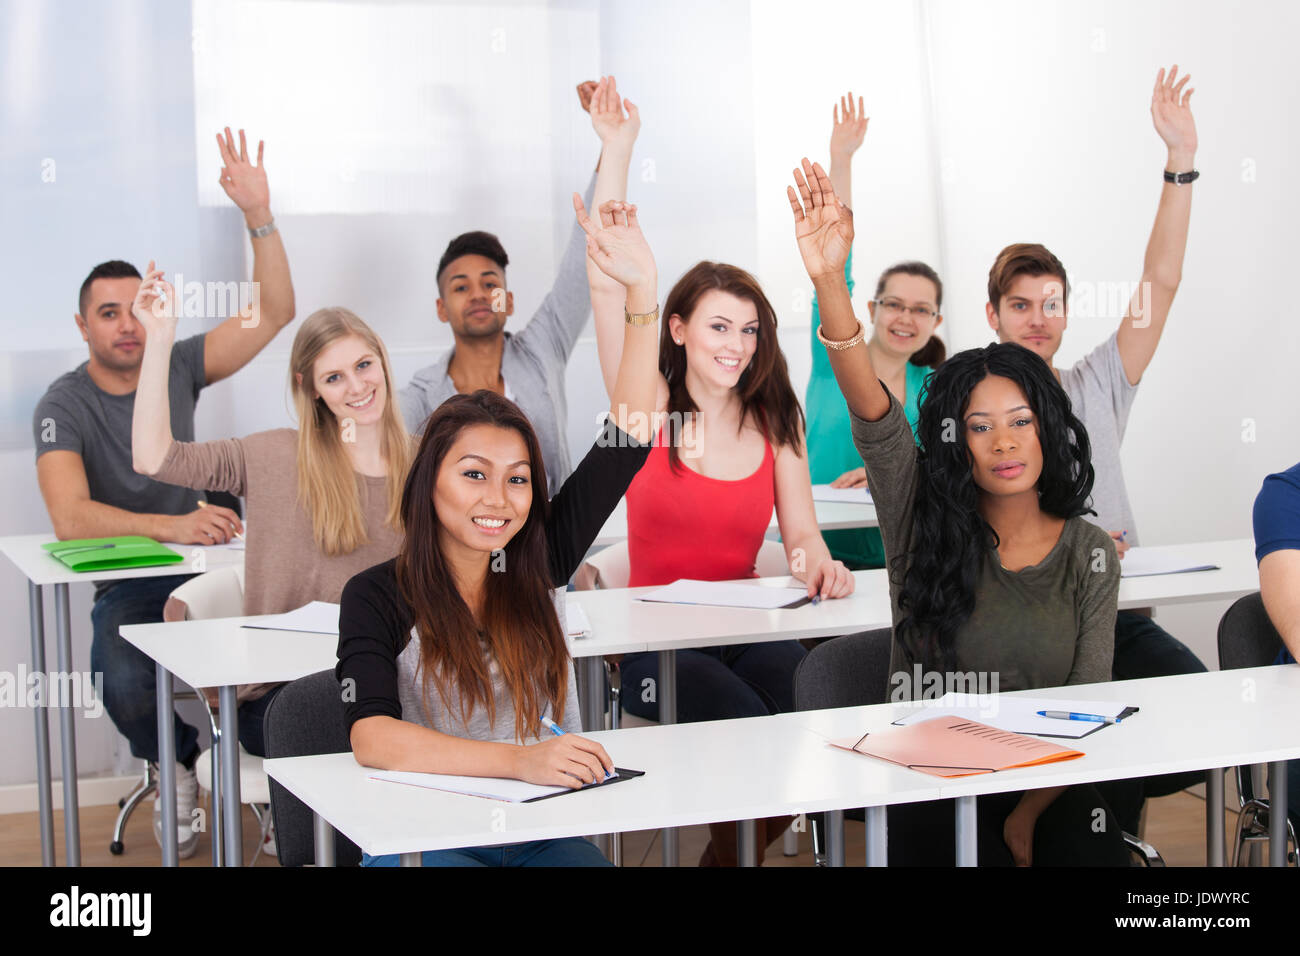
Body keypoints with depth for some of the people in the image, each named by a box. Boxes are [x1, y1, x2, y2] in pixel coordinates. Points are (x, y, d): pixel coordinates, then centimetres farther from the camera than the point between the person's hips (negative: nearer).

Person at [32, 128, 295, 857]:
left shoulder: (179, 367, 4)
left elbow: (276, 312, -2)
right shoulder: (64, 405, -7)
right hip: (126, 585, -2)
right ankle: (175, 768, -1)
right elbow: (70, 517, -22)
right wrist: (170, 526, -36)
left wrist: (259, 215, -14)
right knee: (126, 683, -34)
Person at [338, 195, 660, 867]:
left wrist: (642, 289, -7)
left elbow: (627, 441, 1)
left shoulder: (536, 569, 6)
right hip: (423, 838, -4)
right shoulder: (378, 597, -5)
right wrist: (519, 760, -34)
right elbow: (371, 736, -21)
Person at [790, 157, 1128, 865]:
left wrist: (1026, 817, -11)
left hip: (1052, 784, 1)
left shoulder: (1090, 554, 4)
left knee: (1099, 855, -26)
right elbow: (873, 415, -16)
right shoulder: (924, 523, 0)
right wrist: (828, 280, -30)